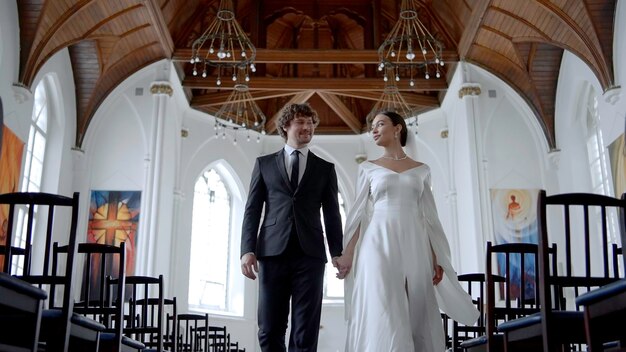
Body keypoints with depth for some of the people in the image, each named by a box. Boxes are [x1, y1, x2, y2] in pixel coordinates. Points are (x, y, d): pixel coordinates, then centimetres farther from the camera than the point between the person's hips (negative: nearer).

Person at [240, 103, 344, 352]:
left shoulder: (325, 168, 15)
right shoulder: (264, 164, 14)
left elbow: (332, 215, 12)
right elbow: (252, 210, 8)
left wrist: (337, 254, 3)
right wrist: (248, 249, -4)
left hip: (310, 254, 0)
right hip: (273, 252, 0)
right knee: (269, 330, 0)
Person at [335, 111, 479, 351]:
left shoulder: (421, 170, 13)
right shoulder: (368, 168, 10)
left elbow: (428, 216, 10)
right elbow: (359, 213, 5)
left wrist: (436, 258, 3)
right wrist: (347, 254, -5)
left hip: (415, 248, 2)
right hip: (379, 246, -2)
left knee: (416, 317, 2)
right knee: (382, 317, -9)